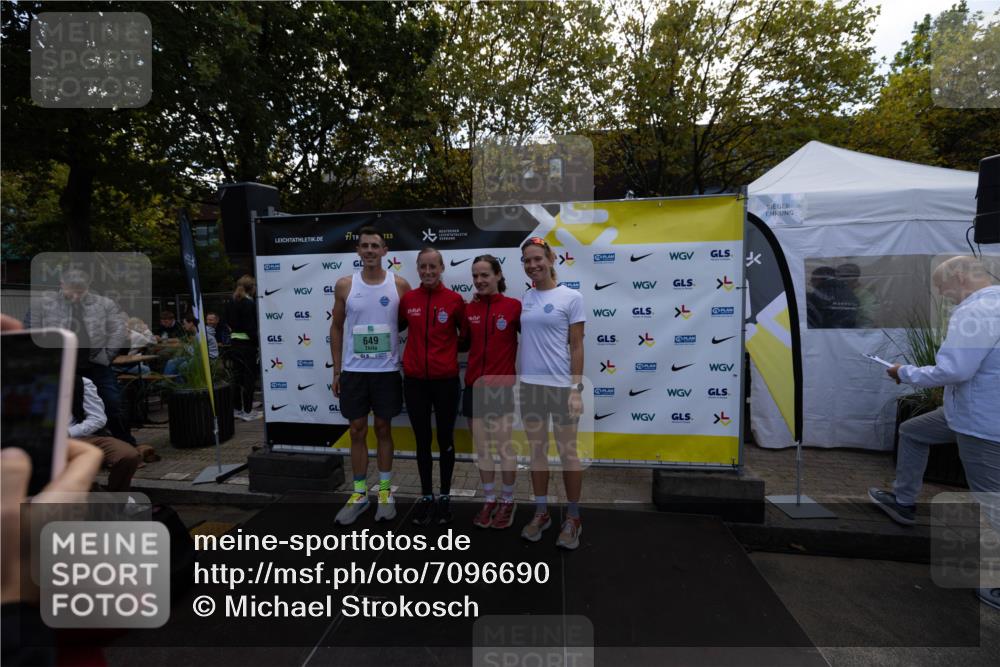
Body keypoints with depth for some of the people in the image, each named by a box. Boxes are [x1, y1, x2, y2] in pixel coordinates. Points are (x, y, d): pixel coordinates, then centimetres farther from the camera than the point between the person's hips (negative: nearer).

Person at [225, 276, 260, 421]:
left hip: (234, 342, 8)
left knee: (237, 375, 12)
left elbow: (229, 322, 17)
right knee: (249, 376, -2)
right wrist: (259, 342, -14)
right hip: (247, 343, -8)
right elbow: (251, 327, -18)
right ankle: (248, 411, 1)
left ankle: (238, 408, 20)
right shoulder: (250, 303, -13)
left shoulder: (230, 302, 11)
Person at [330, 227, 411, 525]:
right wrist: (336, 370, 4)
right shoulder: (344, 285, 1)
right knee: (357, 430, 8)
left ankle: (385, 491, 24)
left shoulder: (399, 285, -2)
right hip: (353, 371, 1)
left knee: (383, 429, 10)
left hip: (387, 371, -1)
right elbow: (336, 327, 7)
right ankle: (359, 493, 23)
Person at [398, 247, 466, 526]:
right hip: (414, 380, 2)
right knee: (422, 441, 12)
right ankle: (426, 496, 29)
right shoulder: (407, 299, 0)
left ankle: (445, 496, 28)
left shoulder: (455, 300, -6)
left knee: (445, 439, 12)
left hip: (446, 380, -2)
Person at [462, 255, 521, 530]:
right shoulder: (469, 309, 4)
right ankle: (489, 499, 31)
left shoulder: (514, 306, -9)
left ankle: (507, 501, 28)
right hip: (474, 385, 4)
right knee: (482, 448, 13)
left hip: (501, 386, -4)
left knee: (504, 447, 7)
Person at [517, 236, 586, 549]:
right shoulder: (524, 299, 7)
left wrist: (576, 389, -11)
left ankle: (573, 518, 24)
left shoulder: (571, 297, -5)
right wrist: (516, 382, 7)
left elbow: (577, 347, -7)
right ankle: (541, 512, 29)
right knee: (537, 451, 13)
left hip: (561, 385, -4)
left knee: (567, 452, 6)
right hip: (529, 384, 4)